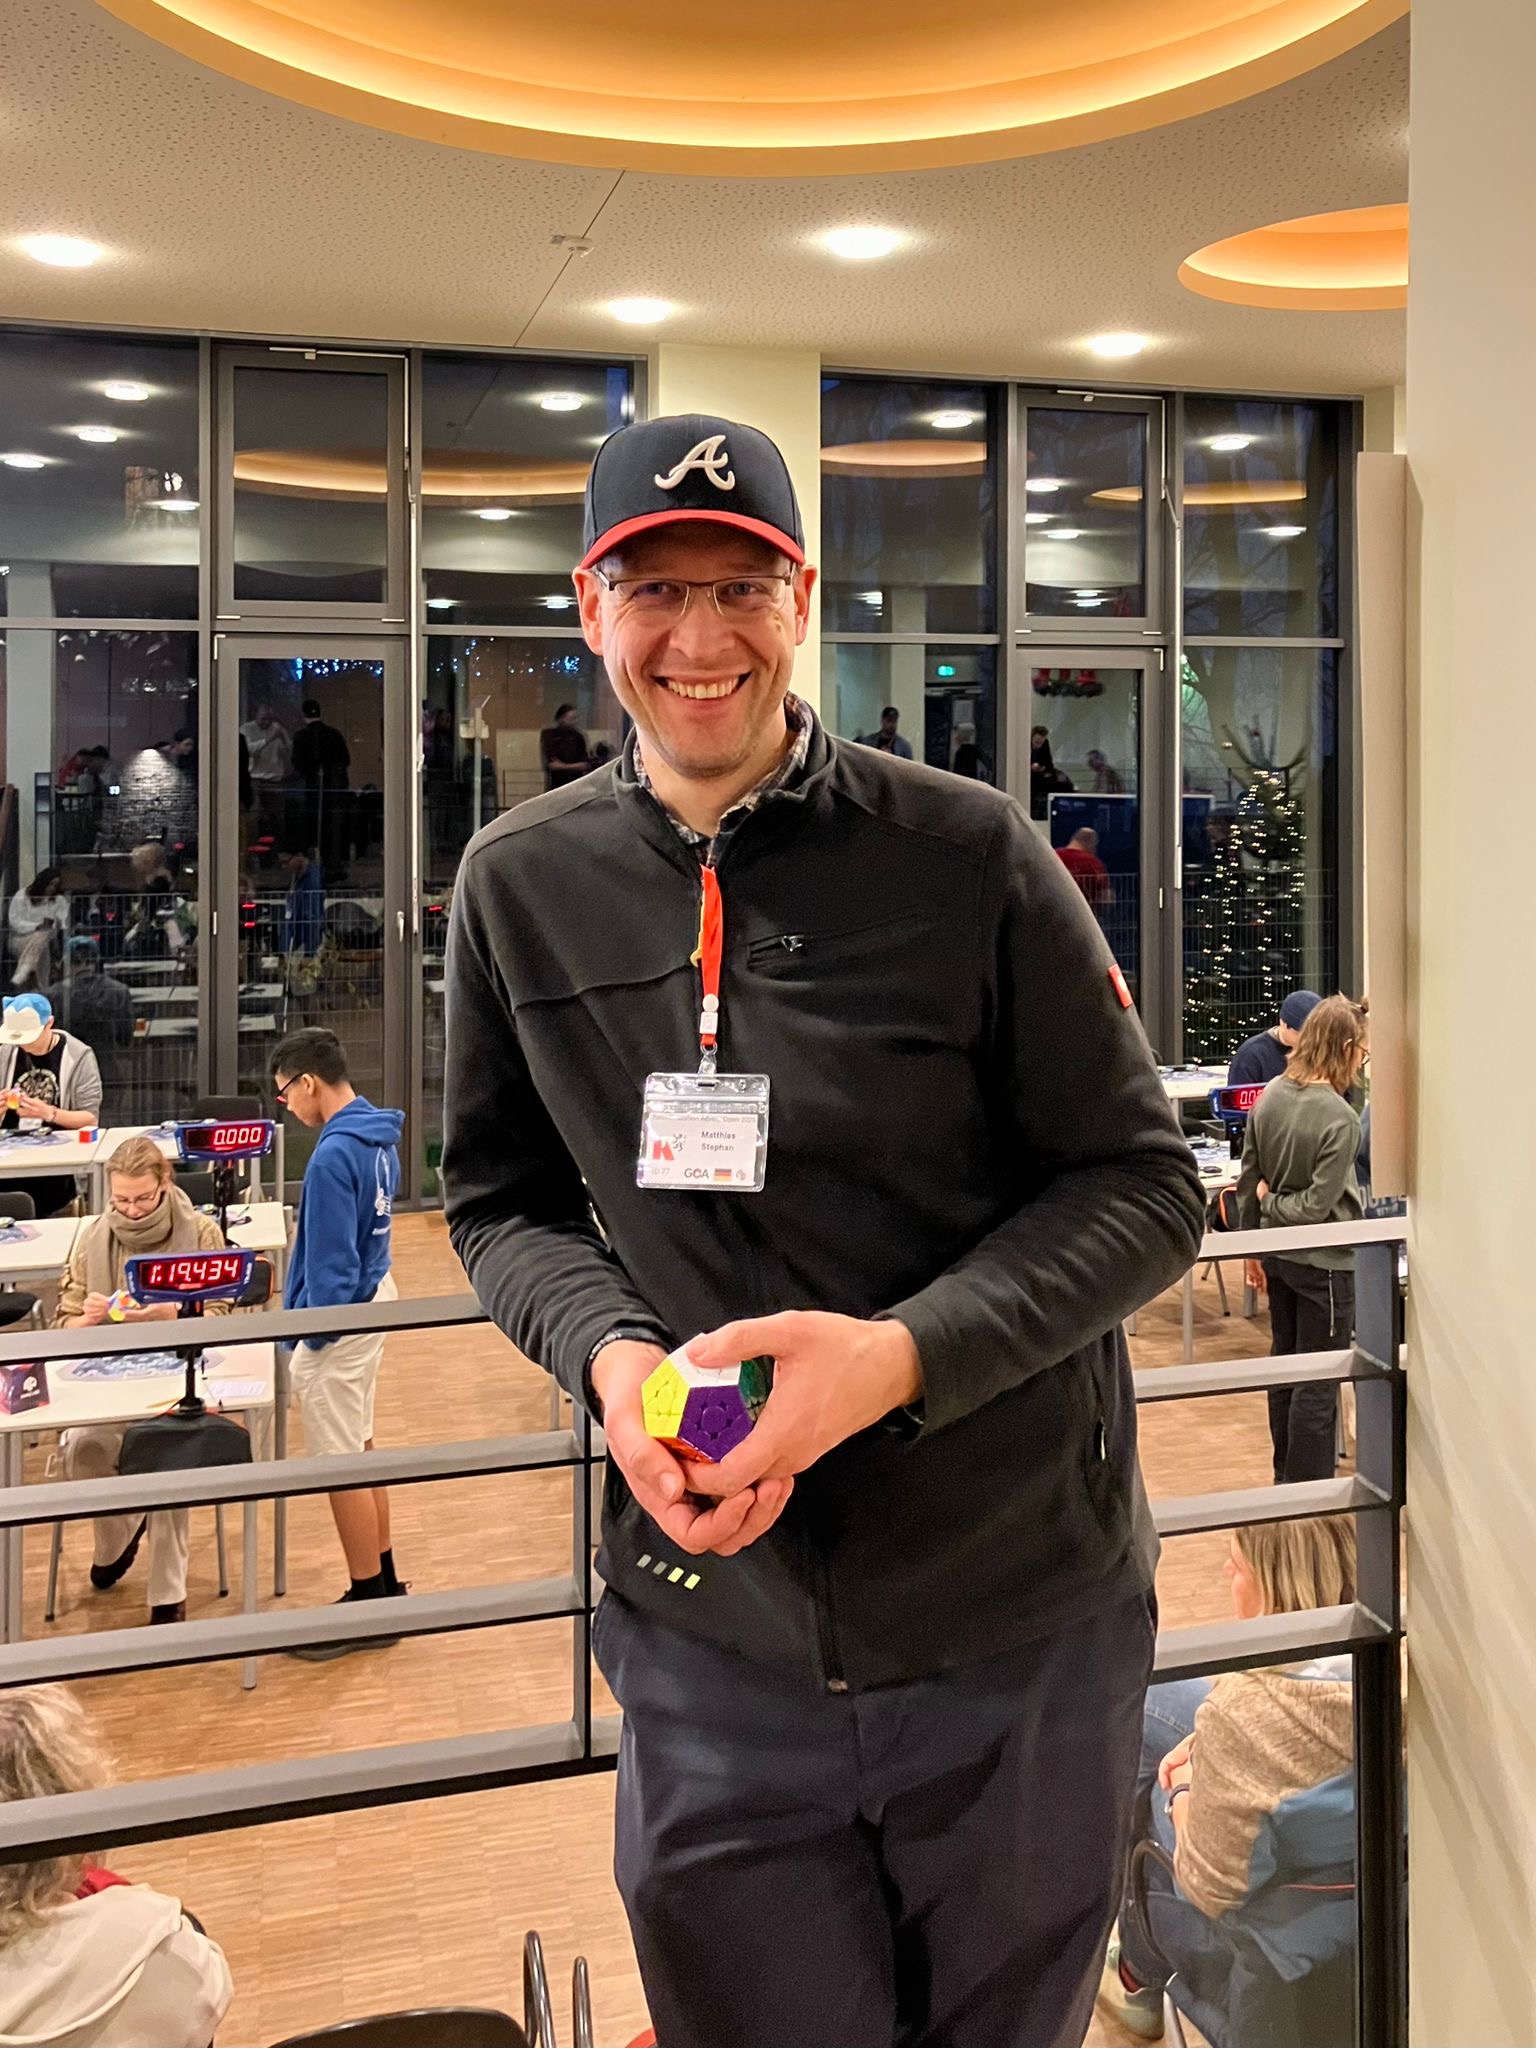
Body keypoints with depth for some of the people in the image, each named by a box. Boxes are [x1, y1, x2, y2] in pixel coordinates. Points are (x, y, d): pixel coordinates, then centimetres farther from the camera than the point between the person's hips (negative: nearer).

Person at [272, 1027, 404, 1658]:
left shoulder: (333, 1155, -24)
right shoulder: (378, 1137, 4)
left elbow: (330, 1263, -22)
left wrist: (304, 1339, -12)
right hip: (375, 1295, 9)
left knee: (341, 1463, 2)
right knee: (359, 1446, 19)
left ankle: (370, 1605, 12)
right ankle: (383, 1581, 30)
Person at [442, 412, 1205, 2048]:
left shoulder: (967, 855, -10)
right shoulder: (522, 884, -1)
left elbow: (1145, 1186, -7)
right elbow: (500, 1198, 8)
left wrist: (901, 1354, -23)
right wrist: (605, 1349, -14)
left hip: (1019, 1633, -1)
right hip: (707, 1630, 2)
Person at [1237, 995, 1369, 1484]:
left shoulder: (1270, 1095, -2)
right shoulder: (1339, 1119, -23)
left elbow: (1248, 1178, 6)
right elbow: (1318, 1206, -22)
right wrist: (1275, 1203, -4)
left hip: (1277, 1254, 7)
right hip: (1323, 1261, -7)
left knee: (1285, 1362, 19)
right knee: (1318, 1382, 3)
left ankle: (1286, 1475, 32)